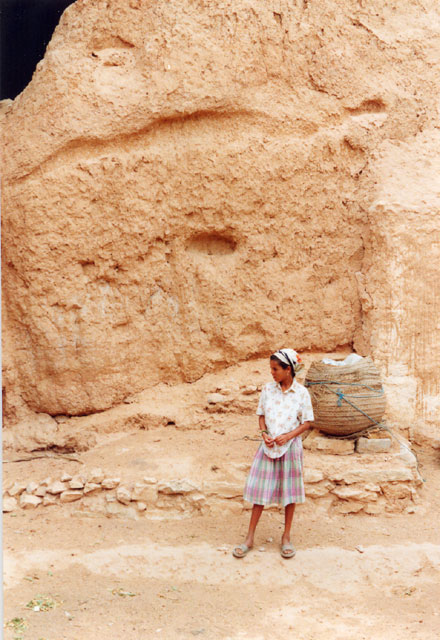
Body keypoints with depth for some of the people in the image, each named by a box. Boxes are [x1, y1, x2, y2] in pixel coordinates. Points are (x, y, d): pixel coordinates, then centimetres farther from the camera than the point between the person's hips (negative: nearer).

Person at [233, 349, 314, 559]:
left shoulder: (301, 393, -8)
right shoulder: (268, 389, 0)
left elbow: (307, 422, -4)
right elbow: (261, 415, 8)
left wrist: (288, 436, -17)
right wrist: (264, 434, -10)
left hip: (290, 446, -2)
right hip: (268, 446, 2)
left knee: (290, 492, 8)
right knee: (260, 490, 5)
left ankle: (286, 537, 24)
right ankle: (250, 538, 14)